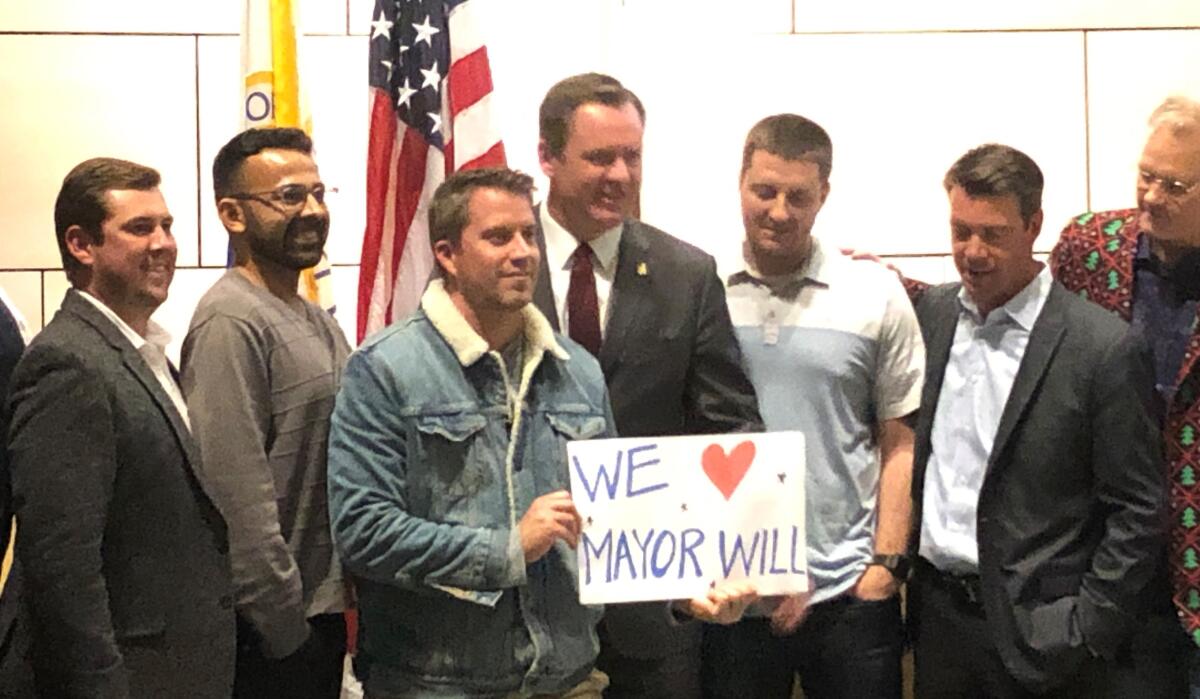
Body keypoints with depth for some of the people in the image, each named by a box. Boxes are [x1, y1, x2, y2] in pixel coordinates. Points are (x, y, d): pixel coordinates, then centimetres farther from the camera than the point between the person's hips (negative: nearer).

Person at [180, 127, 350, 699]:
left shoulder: (315, 320, 13)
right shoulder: (231, 324, -16)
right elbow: (238, 495, -21)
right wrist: (285, 626, -18)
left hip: (322, 609, 8)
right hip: (273, 631, -8)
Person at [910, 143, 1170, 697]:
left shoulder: (1104, 347, -11)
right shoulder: (929, 313, 3)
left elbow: (1138, 511, -9)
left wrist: (1086, 633, -11)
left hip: (1035, 629, -4)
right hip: (935, 610, 4)